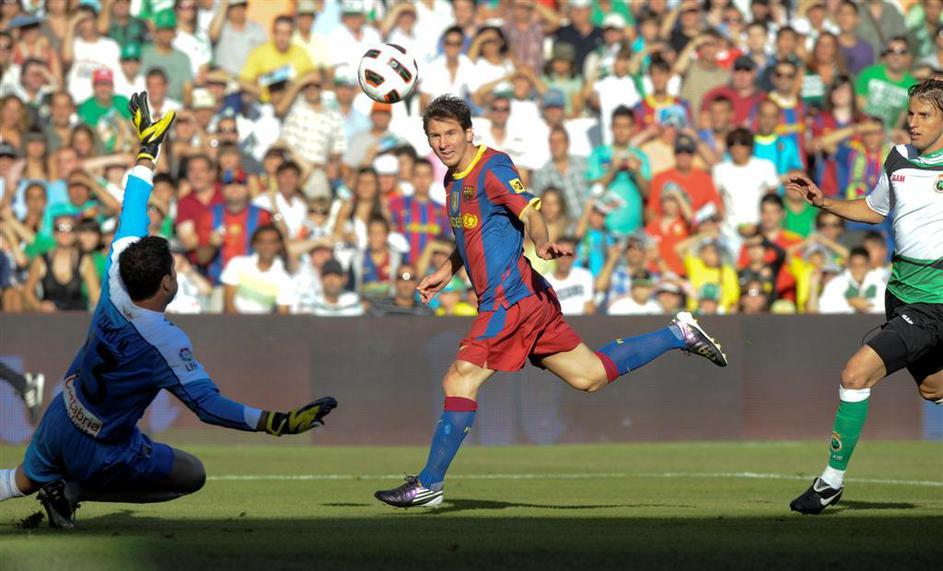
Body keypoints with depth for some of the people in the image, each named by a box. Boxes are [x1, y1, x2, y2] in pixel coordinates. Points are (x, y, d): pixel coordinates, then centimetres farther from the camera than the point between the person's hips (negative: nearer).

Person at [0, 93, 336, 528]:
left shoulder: (114, 286, -13)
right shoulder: (166, 341, -28)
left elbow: (132, 216, -1)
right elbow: (208, 405, -30)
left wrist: (148, 149, 9)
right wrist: (278, 423, -36)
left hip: (56, 424, 6)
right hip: (100, 451, -6)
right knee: (192, 474, 12)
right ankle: (73, 491, -2)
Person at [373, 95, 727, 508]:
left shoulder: (492, 167, -10)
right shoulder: (455, 177, 17)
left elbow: (530, 213, -24)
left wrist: (542, 244, -42)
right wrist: (445, 273, 29)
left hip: (511, 299, -10)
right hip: (527, 302, 10)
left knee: (459, 380, -11)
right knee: (591, 376, 13)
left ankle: (429, 485, -7)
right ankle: (678, 335, 22)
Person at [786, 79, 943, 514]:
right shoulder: (898, 158, 7)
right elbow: (873, 210, 24)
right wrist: (823, 202, 12)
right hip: (900, 292, 8)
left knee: (857, 372, -17)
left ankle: (832, 481, -6)